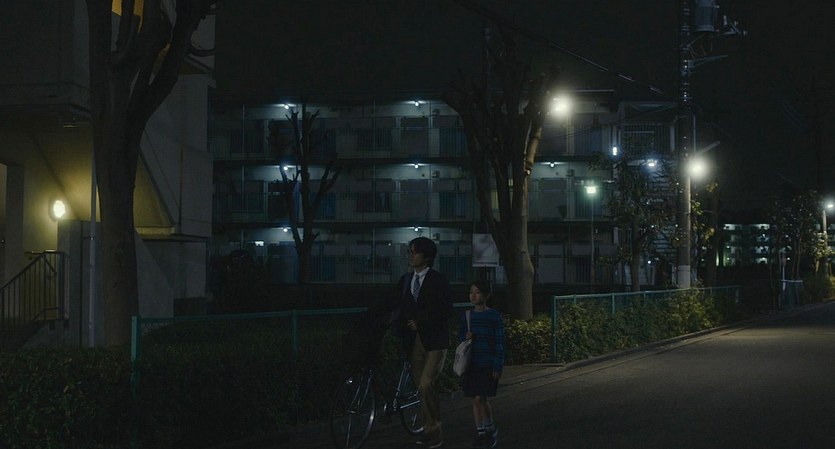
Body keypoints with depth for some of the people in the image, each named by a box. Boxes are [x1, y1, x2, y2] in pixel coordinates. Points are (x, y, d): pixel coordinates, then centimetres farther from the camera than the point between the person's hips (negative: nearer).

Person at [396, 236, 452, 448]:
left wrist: (420, 323, -11)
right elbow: (402, 309, 14)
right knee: (426, 388, 8)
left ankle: (433, 429, -3)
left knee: (426, 385, -15)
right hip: (413, 341, 5)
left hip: (434, 341, -5)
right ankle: (432, 430, 15)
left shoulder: (438, 280, -5)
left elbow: (446, 311, -8)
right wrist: (404, 326, -5)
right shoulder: (405, 280, 12)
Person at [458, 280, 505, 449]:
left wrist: (498, 366, -9)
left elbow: (500, 342, -5)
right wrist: (465, 336, -6)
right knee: (475, 399, 6)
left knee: (481, 398, -9)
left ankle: (491, 429, 10)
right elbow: (460, 334, 19)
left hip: (487, 364, -5)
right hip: (470, 363, 5)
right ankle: (480, 432, 15)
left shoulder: (493, 316, -5)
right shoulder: (466, 315, 8)